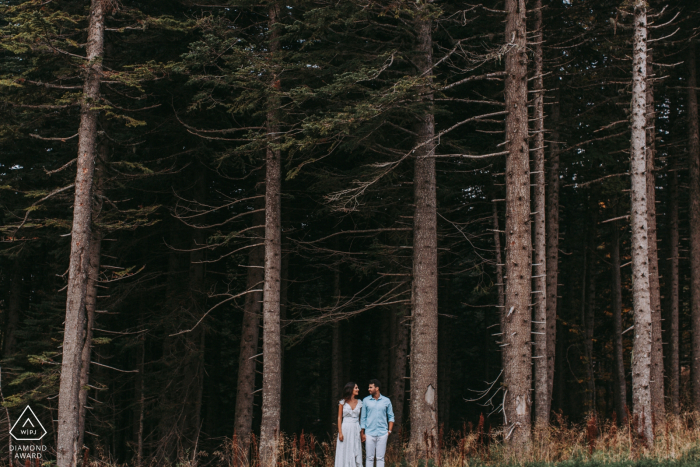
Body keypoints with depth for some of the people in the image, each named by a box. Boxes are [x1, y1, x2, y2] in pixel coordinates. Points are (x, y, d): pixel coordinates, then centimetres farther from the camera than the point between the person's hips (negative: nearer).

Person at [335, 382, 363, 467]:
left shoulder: (359, 402, 8)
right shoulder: (343, 402, -1)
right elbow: (339, 418, -1)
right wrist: (340, 433, -9)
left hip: (356, 430, 3)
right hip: (345, 429, -3)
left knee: (356, 454, 1)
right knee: (344, 453, -2)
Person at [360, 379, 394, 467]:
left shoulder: (386, 401, 5)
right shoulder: (366, 400, 5)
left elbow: (391, 417, 10)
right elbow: (363, 418, 7)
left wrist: (389, 431, 1)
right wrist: (362, 433, 2)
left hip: (382, 433, 0)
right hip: (369, 433, 0)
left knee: (380, 458, 2)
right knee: (370, 457, 1)